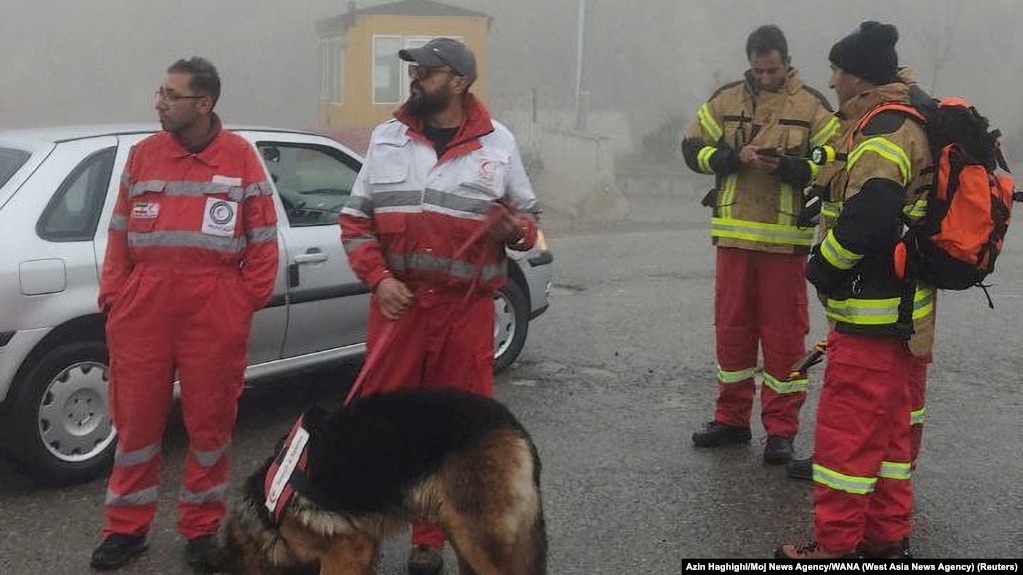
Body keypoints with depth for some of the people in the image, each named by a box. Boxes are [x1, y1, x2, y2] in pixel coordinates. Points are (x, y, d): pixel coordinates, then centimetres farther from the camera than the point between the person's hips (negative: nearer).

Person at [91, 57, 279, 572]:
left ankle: (201, 529, 23)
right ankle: (126, 528, 23)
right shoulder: (143, 154, 9)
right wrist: (113, 293, 3)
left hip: (215, 312, -2)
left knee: (211, 420, 7)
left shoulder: (241, 157, 1)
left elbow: (263, 237, 3)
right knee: (136, 418, 7)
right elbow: (120, 233, 10)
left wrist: (250, 297, -3)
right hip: (143, 308, 2)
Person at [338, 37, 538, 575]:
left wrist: (516, 230, -12)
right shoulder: (386, 138, 6)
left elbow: (526, 217, 13)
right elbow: (355, 219, 9)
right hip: (397, 302, 1)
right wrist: (378, 277, -6)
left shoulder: (497, 143, 3)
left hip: (466, 308, 0)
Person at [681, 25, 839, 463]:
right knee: (732, 328, 9)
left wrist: (787, 166, -19)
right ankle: (732, 418, 23)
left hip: (787, 238, -2)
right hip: (734, 234, 3)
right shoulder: (725, 100, 8)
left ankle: (781, 429, 12)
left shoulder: (812, 106, 1)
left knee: (784, 334, 1)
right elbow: (693, 149, 7)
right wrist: (734, 157, -10)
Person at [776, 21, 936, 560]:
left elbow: (864, 220, -28)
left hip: (869, 313, -11)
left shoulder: (882, 134, -17)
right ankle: (887, 535, 26)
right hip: (899, 307, 11)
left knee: (845, 429, -3)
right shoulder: (908, 123, 16)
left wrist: (820, 269, -11)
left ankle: (835, 544, 5)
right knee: (889, 424, 16)